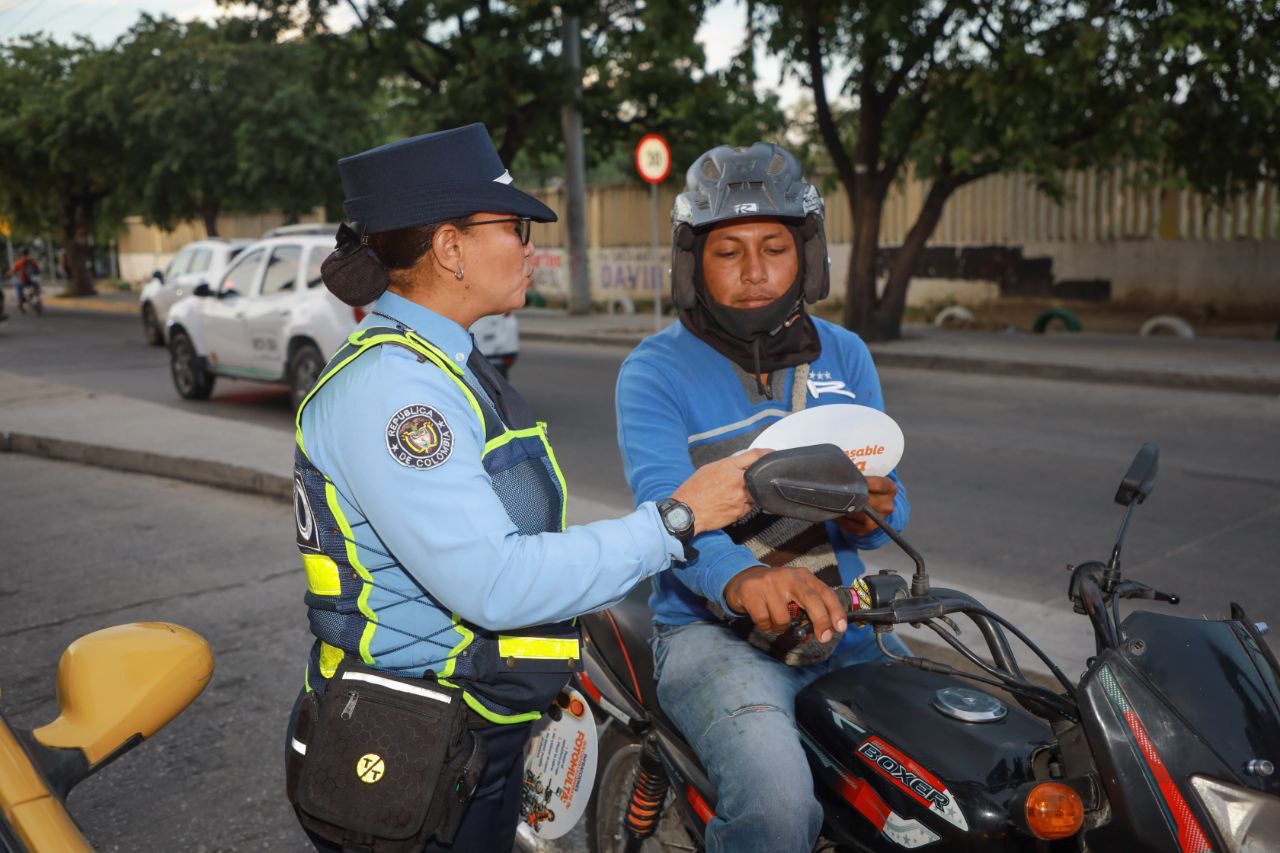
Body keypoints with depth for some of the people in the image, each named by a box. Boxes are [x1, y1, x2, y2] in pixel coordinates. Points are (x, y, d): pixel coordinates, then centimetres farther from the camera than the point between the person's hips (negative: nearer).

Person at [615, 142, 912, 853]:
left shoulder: (845, 356, 11)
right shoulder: (654, 371, -4)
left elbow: (890, 498, 7)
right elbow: (666, 506, -21)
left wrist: (874, 513, -19)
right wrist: (740, 579, -42)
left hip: (840, 625, 5)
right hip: (713, 629, -4)